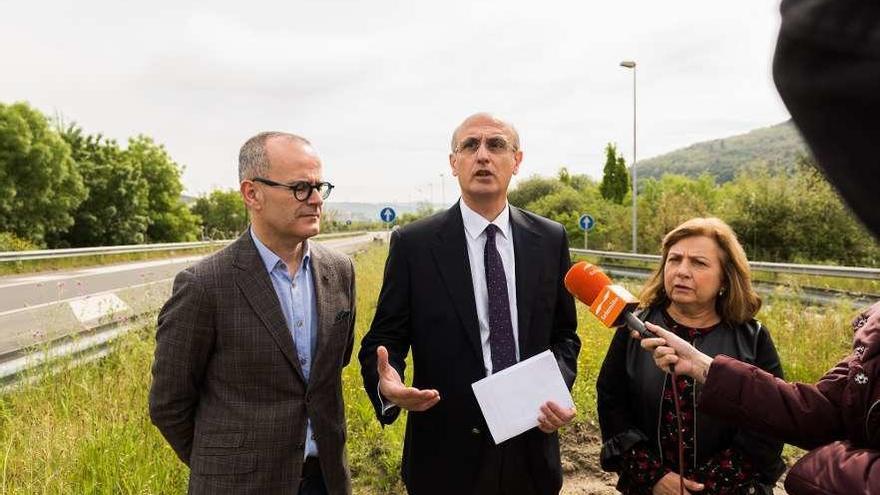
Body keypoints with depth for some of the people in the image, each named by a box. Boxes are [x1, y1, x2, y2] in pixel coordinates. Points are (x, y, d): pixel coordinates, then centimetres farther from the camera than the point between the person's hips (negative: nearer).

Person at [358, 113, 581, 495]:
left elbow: (564, 334, 9)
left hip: (530, 446, 3)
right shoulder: (413, 243, -7)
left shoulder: (550, 239, 1)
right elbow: (383, 340, -4)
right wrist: (386, 386, -25)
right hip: (447, 452, -2)